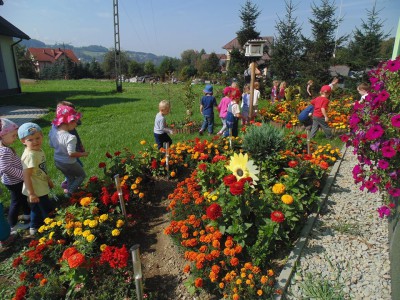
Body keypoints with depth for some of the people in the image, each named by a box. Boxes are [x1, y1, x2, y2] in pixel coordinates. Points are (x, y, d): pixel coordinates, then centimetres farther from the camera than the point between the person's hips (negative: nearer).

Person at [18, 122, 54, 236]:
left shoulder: (39, 150, 0)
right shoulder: (30, 155, -30)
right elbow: (26, 175, -29)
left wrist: (48, 180, 22)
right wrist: (31, 193, -27)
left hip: (41, 187, 10)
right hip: (36, 190, -10)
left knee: (37, 209, 28)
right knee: (48, 211, 7)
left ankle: (34, 228, 48)